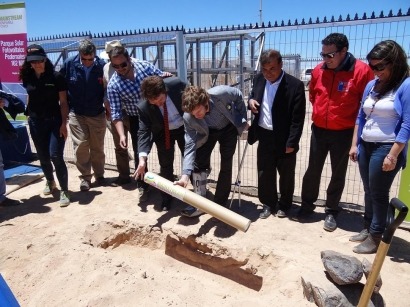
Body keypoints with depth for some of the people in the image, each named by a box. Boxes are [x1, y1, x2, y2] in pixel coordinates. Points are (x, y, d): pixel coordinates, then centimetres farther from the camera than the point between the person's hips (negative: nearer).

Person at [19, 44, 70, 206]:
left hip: (55, 121, -4)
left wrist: (64, 123, -13)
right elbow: (29, 99, 14)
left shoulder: (56, 77, -8)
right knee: (43, 157, 12)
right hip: (36, 122, 4)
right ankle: (50, 182, 38)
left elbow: (63, 102, -7)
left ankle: (64, 191, 0)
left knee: (56, 156, -12)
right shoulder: (27, 78, 2)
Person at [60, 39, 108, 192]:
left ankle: (99, 174, 25)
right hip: (76, 114, 1)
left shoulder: (102, 65, -14)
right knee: (81, 146, 2)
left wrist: (108, 107, 1)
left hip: (97, 114, 0)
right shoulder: (69, 64, -10)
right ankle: (85, 177, 16)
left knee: (97, 147, 9)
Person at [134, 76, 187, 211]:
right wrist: (142, 158, -39)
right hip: (163, 133, -1)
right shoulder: (143, 107, -28)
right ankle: (167, 197, 23)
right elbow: (144, 132, -27)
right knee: (165, 165, 2)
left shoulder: (176, 84, -28)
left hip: (185, 127, 1)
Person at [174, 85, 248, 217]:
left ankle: (220, 204, 10)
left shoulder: (220, 93, -39)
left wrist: (243, 119, -9)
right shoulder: (188, 118, -32)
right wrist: (185, 174, -39)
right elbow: (190, 146, -29)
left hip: (229, 127, -1)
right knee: (198, 163, -8)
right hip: (208, 131, 1)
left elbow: (238, 96, -16)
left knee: (226, 165, -4)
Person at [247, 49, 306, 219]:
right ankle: (268, 203, 33)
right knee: (264, 173, 13)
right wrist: (250, 101, -5)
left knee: (286, 175, 14)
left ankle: (284, 205, 35)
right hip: (264, 136, 4)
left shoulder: (295, 85, -16)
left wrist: (291, 143, -17)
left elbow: (297, 119, -15)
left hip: (284, 139, -4)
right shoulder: (258, 79, 1)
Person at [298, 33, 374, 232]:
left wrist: (357, 125, -1)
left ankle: (331, 211, 25)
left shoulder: (361, 71, -14)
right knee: (312, 170, 11)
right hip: (319, 130, 3)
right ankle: (307, 204, 28)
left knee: (338, 174, 9)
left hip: (343, 133, -3)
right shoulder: (318, 70, -2)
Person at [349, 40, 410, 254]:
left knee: (379, 193, 5)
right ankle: (367, 228, 32)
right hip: (365, 146, 6)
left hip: (386, 148, -6)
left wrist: (393, 155, -18)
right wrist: (354, 145, 10)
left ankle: (376, 236, 20)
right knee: (369, 191, 16)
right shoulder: (371, 85, 8)